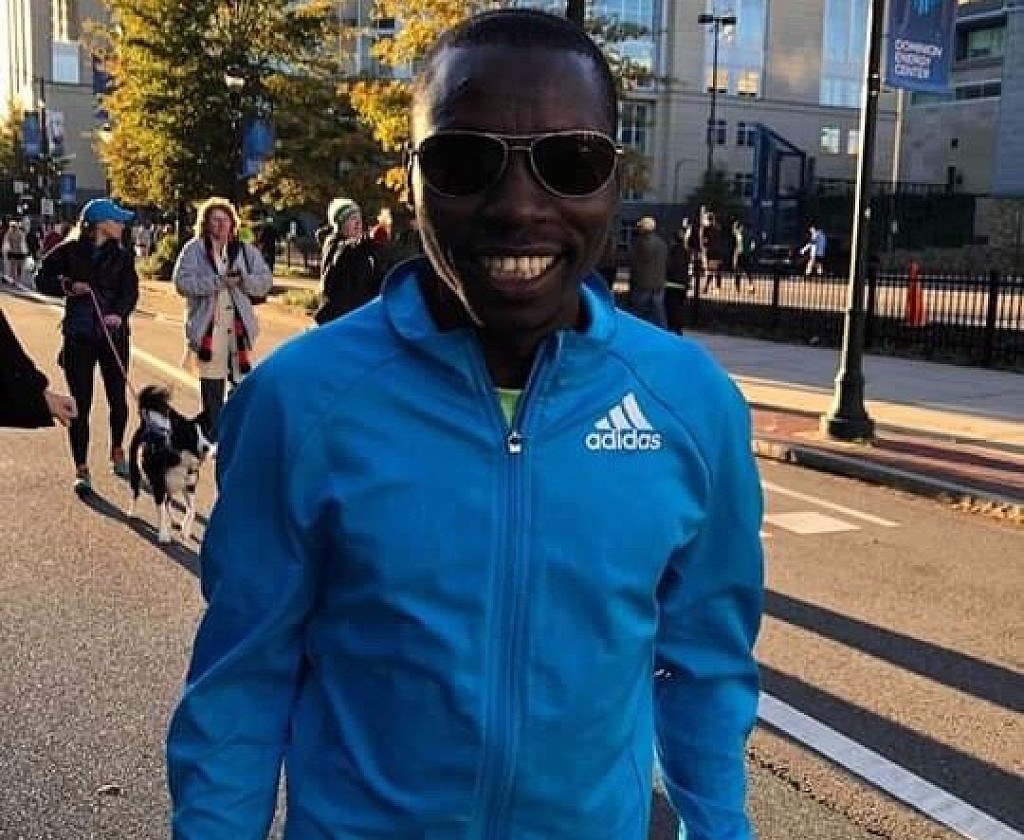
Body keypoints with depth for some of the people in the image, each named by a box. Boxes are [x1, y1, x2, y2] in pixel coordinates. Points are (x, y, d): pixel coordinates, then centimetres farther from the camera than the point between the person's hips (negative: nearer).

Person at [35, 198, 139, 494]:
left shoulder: (122, 255, 4)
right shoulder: (69, 250, 0)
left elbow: (130, 290, -6)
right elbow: (42, 280, 5)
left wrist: (119, 314, -24)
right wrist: (69, 286, -12)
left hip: (113, 334, 2)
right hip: (78, 337, -2)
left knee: (118, 399, 6)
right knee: (80, 404, 0)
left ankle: (117, 451, 32)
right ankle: (81, 470, 8)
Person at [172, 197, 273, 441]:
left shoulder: (246, 251, 11)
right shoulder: (194, 250, 2)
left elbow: (265, 281, 7)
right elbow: (182, 281, -10)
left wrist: (243, 279, -12)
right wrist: (218, 281, -16)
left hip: (239, 326, 2)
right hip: (208, 326, -2)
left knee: (242, 380, 3)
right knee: (211, 385, 3)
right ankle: (214, 437, 12)